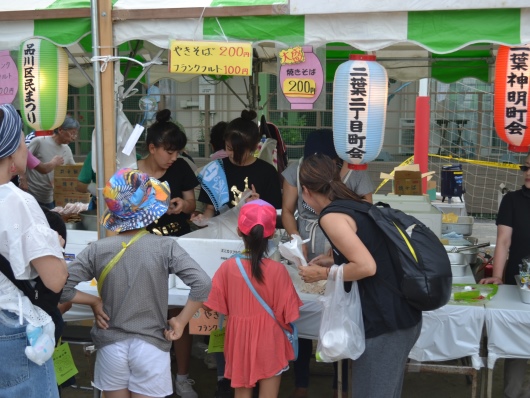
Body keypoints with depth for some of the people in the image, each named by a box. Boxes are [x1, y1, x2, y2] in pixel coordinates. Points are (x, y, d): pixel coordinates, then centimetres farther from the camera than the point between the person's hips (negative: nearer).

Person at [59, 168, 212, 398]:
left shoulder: (98, 250, -9)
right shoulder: (164, 247, -12)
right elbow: (203, 284, -19)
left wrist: (94, 301, 2)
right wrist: (180, 322, -8)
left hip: (111, 347, 2)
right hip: (150, 347, -1)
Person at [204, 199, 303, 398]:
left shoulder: (227, 267, -11)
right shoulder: (277, 269, -16)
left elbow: (217, 307, -3)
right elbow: (287, 311, -9)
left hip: (239, 340, 2)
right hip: (269, 342, -2)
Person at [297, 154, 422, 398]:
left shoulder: (331, 216, -14)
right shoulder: (358, 205, 11)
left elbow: (366, 267, -22)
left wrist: (322, 274, -8)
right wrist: (334, 261, 20)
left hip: (384, 322, -8)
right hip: (405, 315, 8)